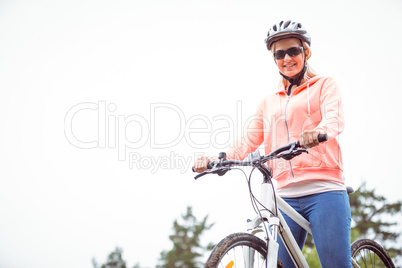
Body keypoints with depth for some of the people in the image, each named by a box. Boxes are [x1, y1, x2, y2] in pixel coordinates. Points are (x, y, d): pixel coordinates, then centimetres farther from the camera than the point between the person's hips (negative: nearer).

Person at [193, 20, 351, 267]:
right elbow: (248, 142, 13)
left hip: (324, 191, -3)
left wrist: (318, 132, -34)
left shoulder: (324, 85, 11)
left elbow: (335, 117, -10)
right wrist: (216, 160, -6)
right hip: (286, 196, 4)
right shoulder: (269, 102, 21)